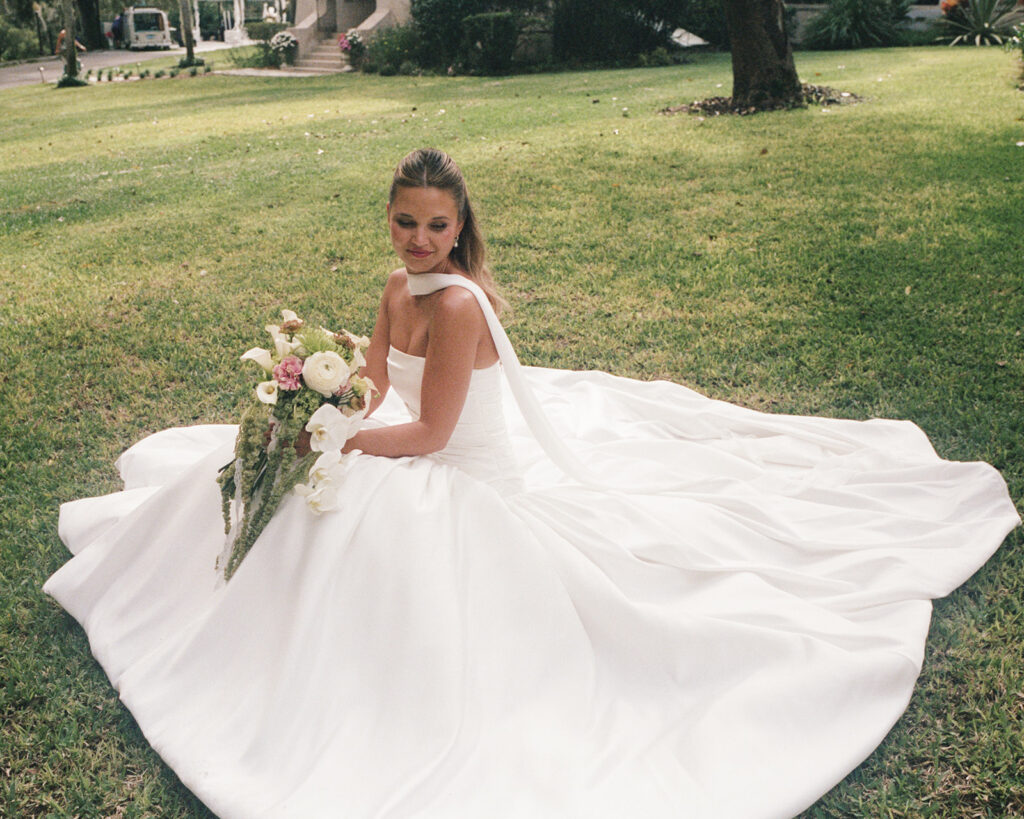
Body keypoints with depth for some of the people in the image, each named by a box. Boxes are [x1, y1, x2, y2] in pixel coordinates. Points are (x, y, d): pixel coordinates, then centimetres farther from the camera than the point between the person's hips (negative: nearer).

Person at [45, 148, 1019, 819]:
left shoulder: (455, 305, -28)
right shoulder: (399, 288, 1)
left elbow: (425, 436, -24)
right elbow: (372, 392, 5)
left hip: (478, 487, -9)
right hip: (449, 453, 10)